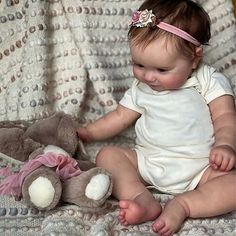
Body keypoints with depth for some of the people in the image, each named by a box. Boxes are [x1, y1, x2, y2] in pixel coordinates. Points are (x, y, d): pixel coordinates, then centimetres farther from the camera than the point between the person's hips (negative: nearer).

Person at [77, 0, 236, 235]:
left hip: (200, 167, -3)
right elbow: (120, 116, 19)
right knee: (107, 154, -15)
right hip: (148, 162, 4)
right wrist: (87, 132, 13)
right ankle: (141, 198, -34)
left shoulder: (210, 82, -3)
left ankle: (182, 205, -35)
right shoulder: (140, 88, 8)